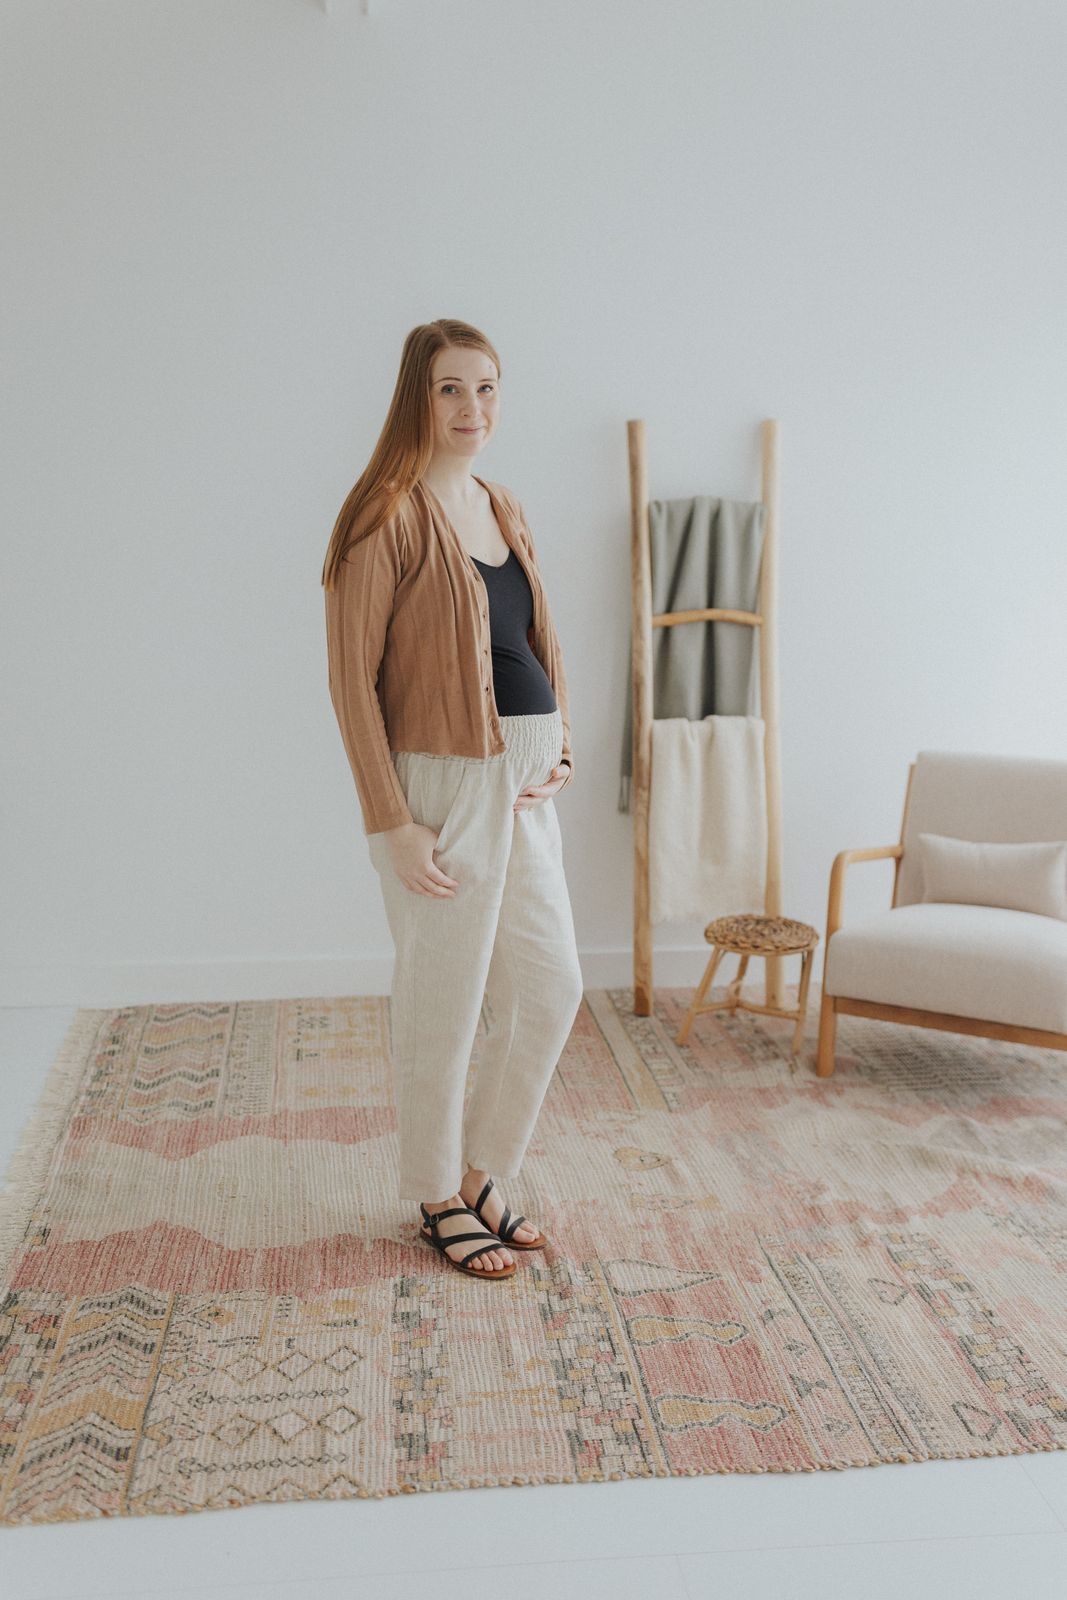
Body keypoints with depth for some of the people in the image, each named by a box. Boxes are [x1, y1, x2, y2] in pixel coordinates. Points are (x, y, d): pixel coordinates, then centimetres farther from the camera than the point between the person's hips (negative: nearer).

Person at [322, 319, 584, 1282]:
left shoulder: (507, 511, 12)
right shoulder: (389, 515, -11)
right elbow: (352, 676, -14)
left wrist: (563, 748, 5)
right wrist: (392, 823, -17)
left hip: (523, 786, 8)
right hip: (441, 785, -8)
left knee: (551, 991, 12)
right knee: (443, 1005, 6)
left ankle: (482, 1174, 32)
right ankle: (439, 1201, 27)